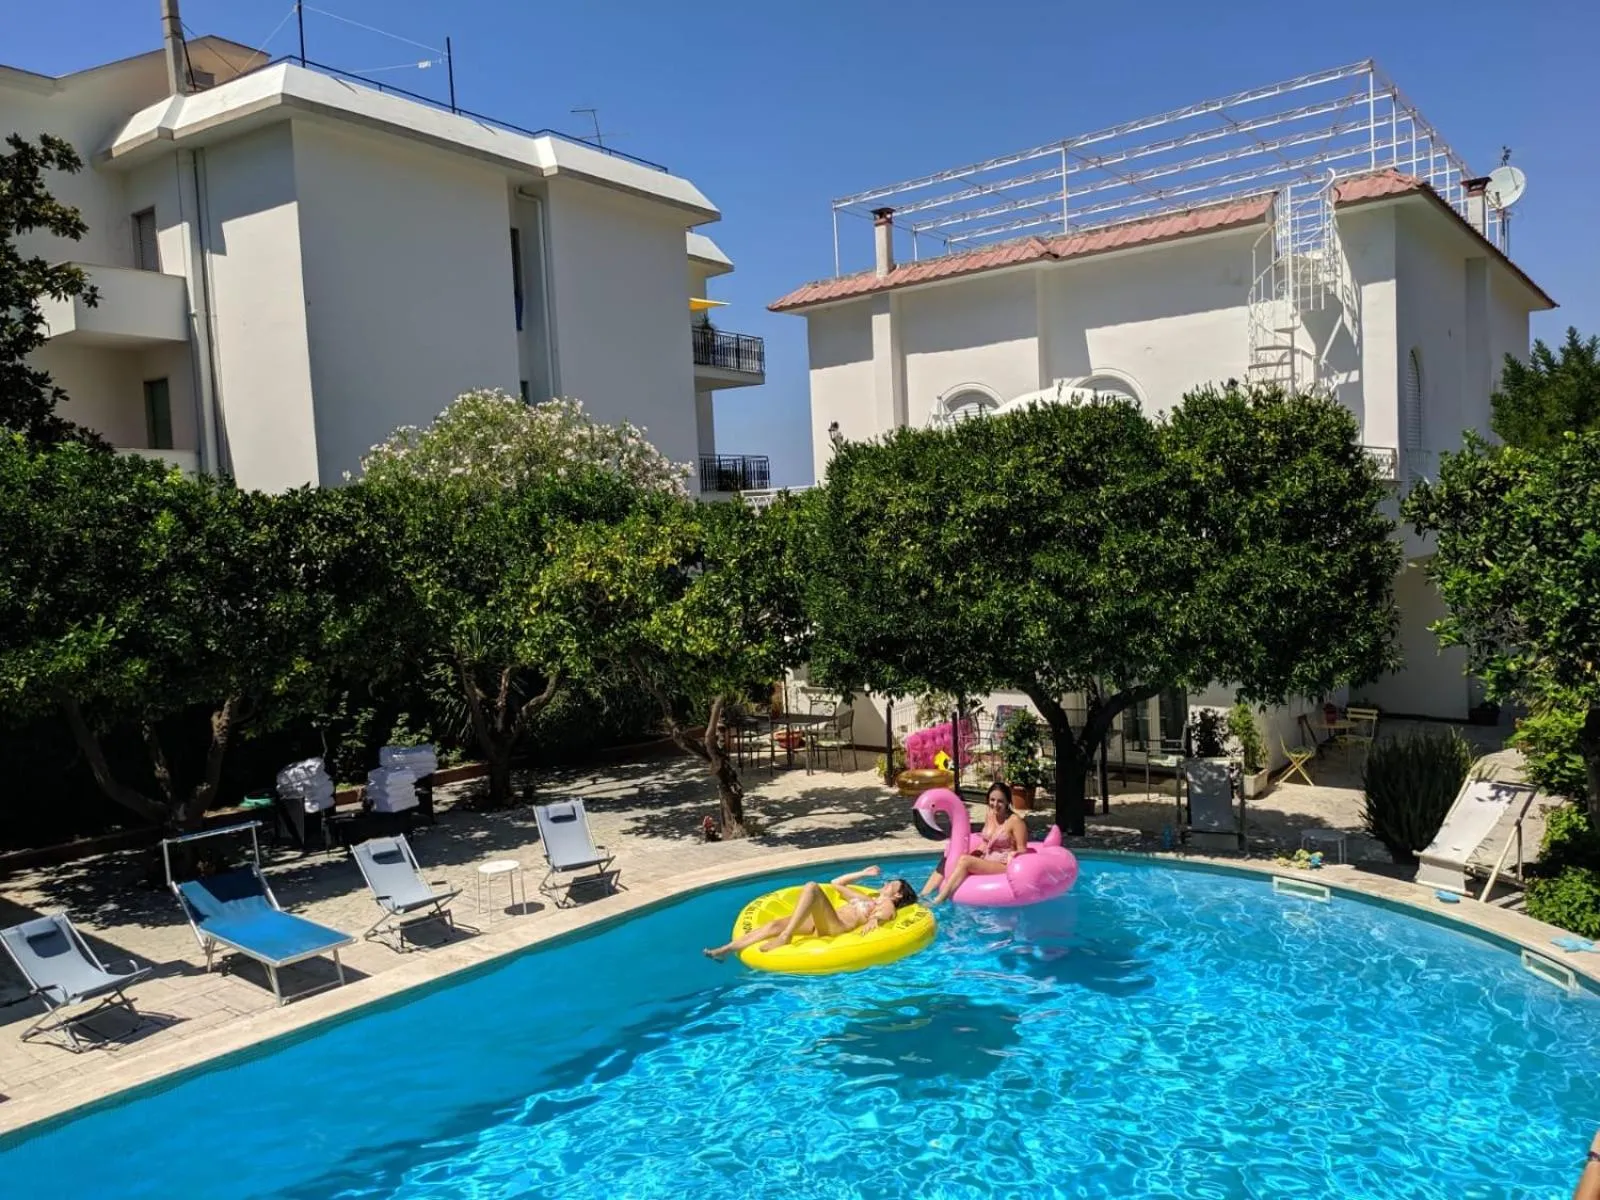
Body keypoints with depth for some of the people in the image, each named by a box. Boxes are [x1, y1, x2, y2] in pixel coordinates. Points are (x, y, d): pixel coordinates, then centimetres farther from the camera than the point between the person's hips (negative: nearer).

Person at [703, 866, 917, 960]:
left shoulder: (887, 905, 14)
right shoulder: (865, 899, 37)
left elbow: (884, 914, -12)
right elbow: (836, 883, 45)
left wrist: (875, 919, -33)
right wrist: (863, 874, 43)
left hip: (836, 927, -8)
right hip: (819, 923, 8)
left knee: (812, 887, -30)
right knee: (777, 924, -15)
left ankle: (785, 937, -38)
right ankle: (727, 950, -27)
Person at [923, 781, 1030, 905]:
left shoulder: (1015, 821, -14)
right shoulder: (989, 815, 8)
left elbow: (1022, 850, -11)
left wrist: (1013, 855, -31)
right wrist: (974, 854, 4)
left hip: (1004, 866, -8)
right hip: (985, 862, 8)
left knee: (964, 860, -29)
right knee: (947, 861, -7)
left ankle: (939, 900, -30)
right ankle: (922, 897, -14)